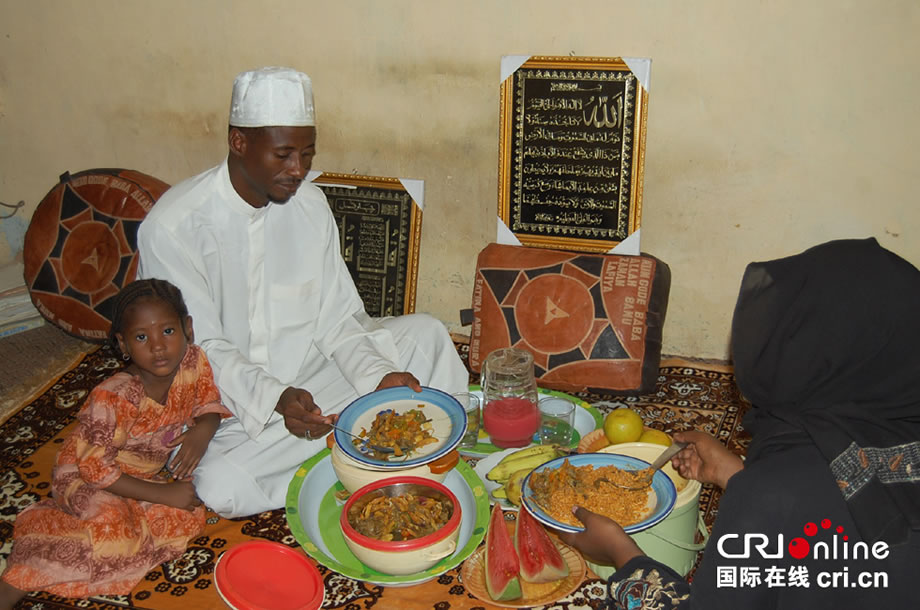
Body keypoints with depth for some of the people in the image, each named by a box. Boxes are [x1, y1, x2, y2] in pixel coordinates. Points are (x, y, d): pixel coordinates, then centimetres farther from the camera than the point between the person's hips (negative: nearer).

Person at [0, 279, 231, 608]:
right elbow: (95, 467, -27)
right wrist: (162, 494, -26)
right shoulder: (112, 398, -31)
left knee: (190, 516, -16)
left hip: (150, 471, 7)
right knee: (111, 523, -33)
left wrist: (203, 429, -24)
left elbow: (209, 402, 0)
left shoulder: (194, 361, -16)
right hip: (86, 477, -6)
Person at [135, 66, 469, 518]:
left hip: (309, 370, 4)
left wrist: (379, 376, -20)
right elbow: (201, 351, -18)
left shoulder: (311, 205, -3)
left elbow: (336, 319, -2)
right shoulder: (173, 226, -18)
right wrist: (276, 398, -34)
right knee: (221, 488, -33)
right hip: (229, 401, -4)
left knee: (424, 333, -9)